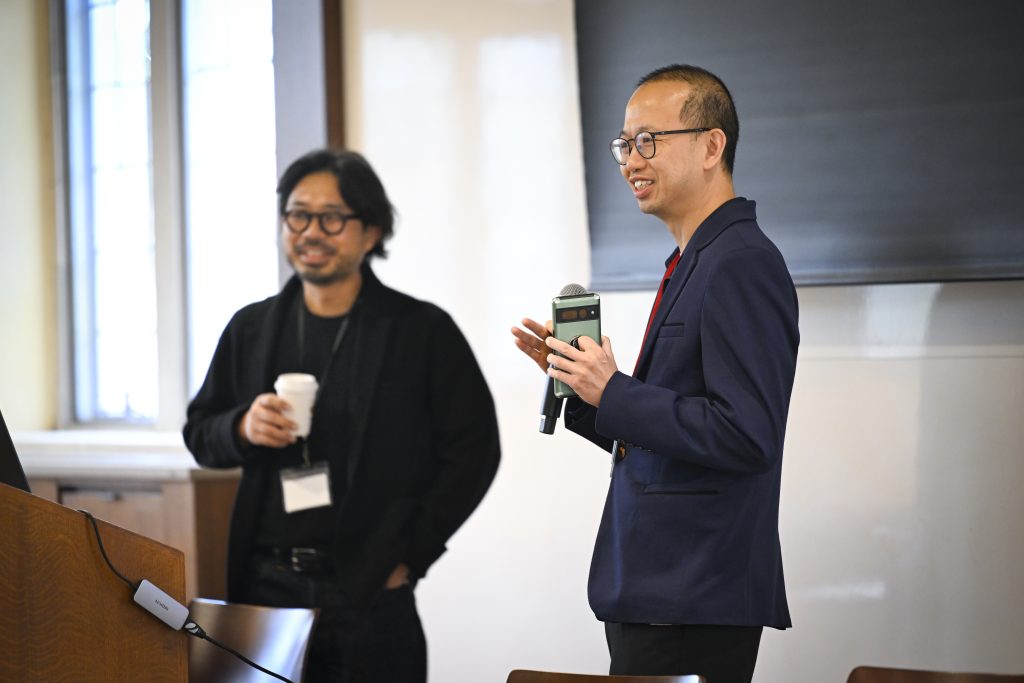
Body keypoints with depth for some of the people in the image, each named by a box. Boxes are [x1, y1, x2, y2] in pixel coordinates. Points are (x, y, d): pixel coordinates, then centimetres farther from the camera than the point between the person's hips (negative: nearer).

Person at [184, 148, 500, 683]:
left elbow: (473, 448, -1)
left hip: (369, 594, -3)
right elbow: (199, 432, 18)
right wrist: (242, 429, -6)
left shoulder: (423, 331, 0)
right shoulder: (250, 329, 10)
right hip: (265, 586, 3)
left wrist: (410, 555, -5)